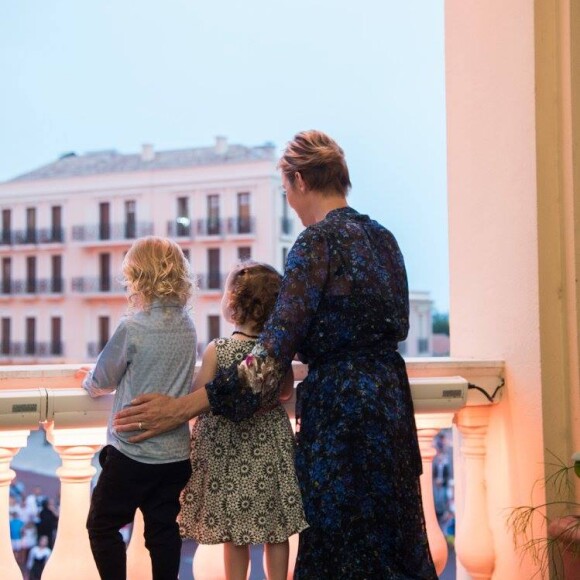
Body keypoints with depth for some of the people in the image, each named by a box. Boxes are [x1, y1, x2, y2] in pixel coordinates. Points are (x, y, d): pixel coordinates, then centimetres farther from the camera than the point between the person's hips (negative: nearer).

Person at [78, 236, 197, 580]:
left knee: (103, 526, 9)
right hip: (176, 450, 6)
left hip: (133, 451, -6)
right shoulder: (187, 325, 3)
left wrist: (88, 382, 19)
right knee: (164, 529, 12)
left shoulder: (134, 328, -15)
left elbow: (101, 384, -3)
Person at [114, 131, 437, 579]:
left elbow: (274, 352, -21)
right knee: (391, 542, 17)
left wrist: (184, 407, -20)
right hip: (391, 402, 8)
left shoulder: (318, 242, -14)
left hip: (339, 411, -8)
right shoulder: (383, 238, 9)